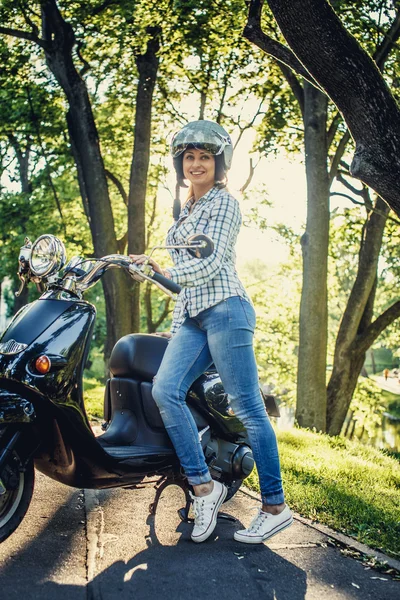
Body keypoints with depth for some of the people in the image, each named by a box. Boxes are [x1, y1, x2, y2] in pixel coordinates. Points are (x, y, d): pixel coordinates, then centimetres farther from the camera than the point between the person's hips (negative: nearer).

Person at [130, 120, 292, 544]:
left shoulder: (223, 202, 0)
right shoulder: (186, 210, 24)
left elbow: (210, 264, -11)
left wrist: (165, 271, -17)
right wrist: (176, 324, 25)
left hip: (224, 310, -8)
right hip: (191, 316, 8)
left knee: (247, 409, -6)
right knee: (164, 390, -13)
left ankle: (275, 506, 3)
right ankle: (203, 486, -6)